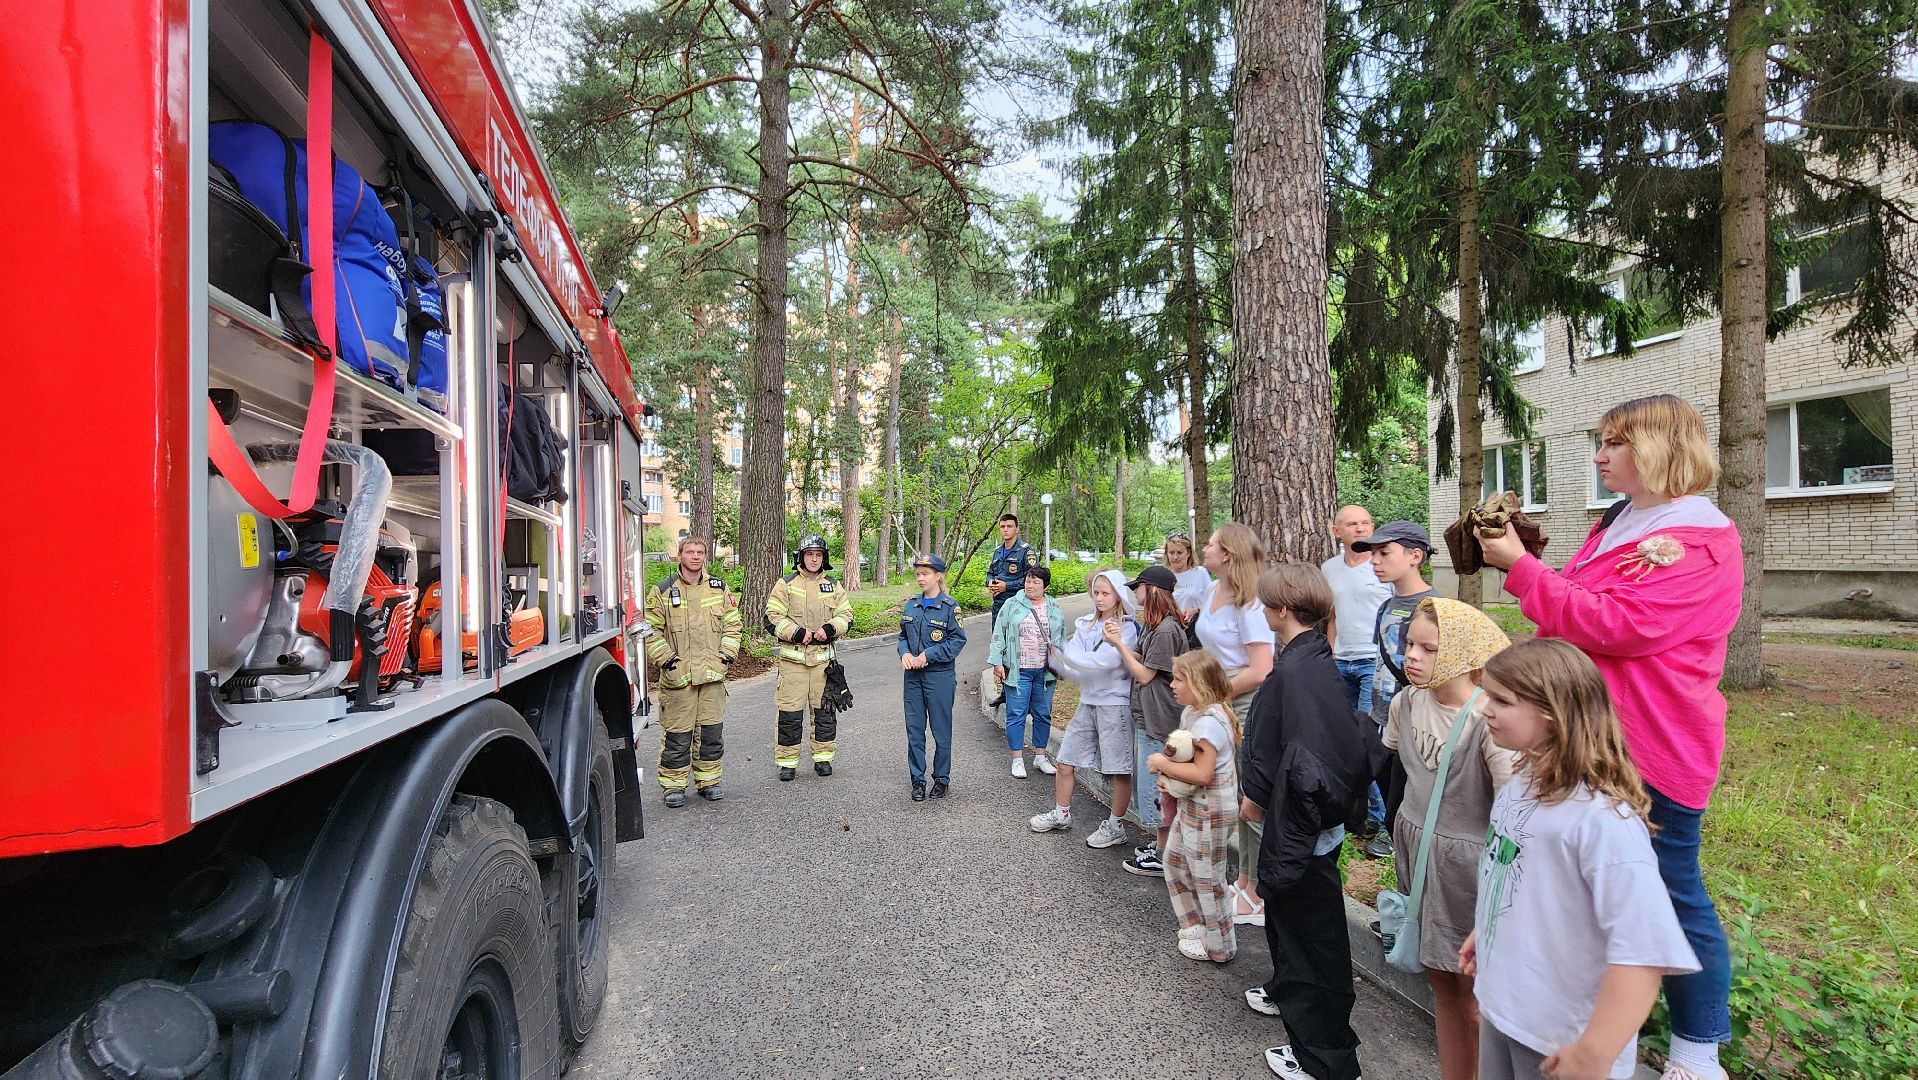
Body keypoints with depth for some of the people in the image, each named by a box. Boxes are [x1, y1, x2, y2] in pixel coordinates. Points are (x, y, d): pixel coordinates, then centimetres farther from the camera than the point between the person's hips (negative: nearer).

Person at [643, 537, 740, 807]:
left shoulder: (719, 588, 10)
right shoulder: (662, 591, 2)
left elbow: (732, 624, 15)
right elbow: (650, 630, 3)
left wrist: (728, 652, 4)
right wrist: (664, 657, -6)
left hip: (713, 673, 3)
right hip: (677, 674, -3)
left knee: (712, 731, 8)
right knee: (677, 733, 1)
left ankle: (708, 780, 21)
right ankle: (673, 785, 13)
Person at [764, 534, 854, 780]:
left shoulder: (833, 586, 10)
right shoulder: (786, 584, 0)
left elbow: (846, 614, 11)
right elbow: (772, 617, -4)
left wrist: (830, 628, -8)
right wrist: (797, 632, -15)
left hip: (823, 656, 3)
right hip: (793, 657, -3)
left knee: (825, 709, 8)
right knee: (790, 712, 0)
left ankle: (822, 757, 22)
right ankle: (787, 761, 11)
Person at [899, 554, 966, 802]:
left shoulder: (950, 606, -9)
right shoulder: (911, 605, 7)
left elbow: (958, 640, -11)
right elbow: (903, 635, 14)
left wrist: (928, 655, -17)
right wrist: (905, 653, -7)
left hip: (939, 676, -5)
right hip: (913, 676, 5)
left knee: (941, 730, 7)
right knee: (914, 730, 8)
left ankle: (942, 779, 22)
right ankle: (918, 780, 19)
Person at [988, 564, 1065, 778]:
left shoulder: (1055, 609, 7)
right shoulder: (1012, 605, -1)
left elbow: (1062, 638, 14)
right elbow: (999, 634, -1)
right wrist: (997, 662, -7)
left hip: (1045, 672, 3)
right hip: (1018, 670, -3)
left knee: (1043, 714, 11)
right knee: (1016, 714, 1)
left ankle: (1040, 756, 25)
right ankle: (1017, 759, 12)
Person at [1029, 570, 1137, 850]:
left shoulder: (1126, 629, -9)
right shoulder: (1084, 625, 7)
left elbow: (1105, 662, -22)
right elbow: (1071, 662, -3)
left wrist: (1073, 659, -16)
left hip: (1115, 704, -6)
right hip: (1087, 702, 6)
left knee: (1120, 769, 4)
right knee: (1065, 762, 12)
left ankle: (1115, 826, 20)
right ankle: (1062, 814, 31)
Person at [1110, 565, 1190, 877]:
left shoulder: (1166, 631, -19)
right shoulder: (1151, 626, 11)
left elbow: (1144, 674, -15)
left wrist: (1119, 643, -12)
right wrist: (1120, 644, -1)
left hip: (1158, 720, -10)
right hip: (1144, 716, 10)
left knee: (1156, 787, -1)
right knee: (1147, 782, 18)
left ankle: (1163, 857, 10)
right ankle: (1160, 840, 30)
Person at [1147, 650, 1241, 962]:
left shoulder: (1208, 722, -26)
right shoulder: (1191, 713, 5)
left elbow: (1202, 773, -31)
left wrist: (1162, 763, -21)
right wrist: (1168, 774, -1)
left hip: (1210, 813, -10)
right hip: (1193, 806, 10)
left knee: (1207, 878, 5)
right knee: (1175, 861, 19)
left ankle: (1219, 947, 22)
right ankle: (1196, 925, 36)